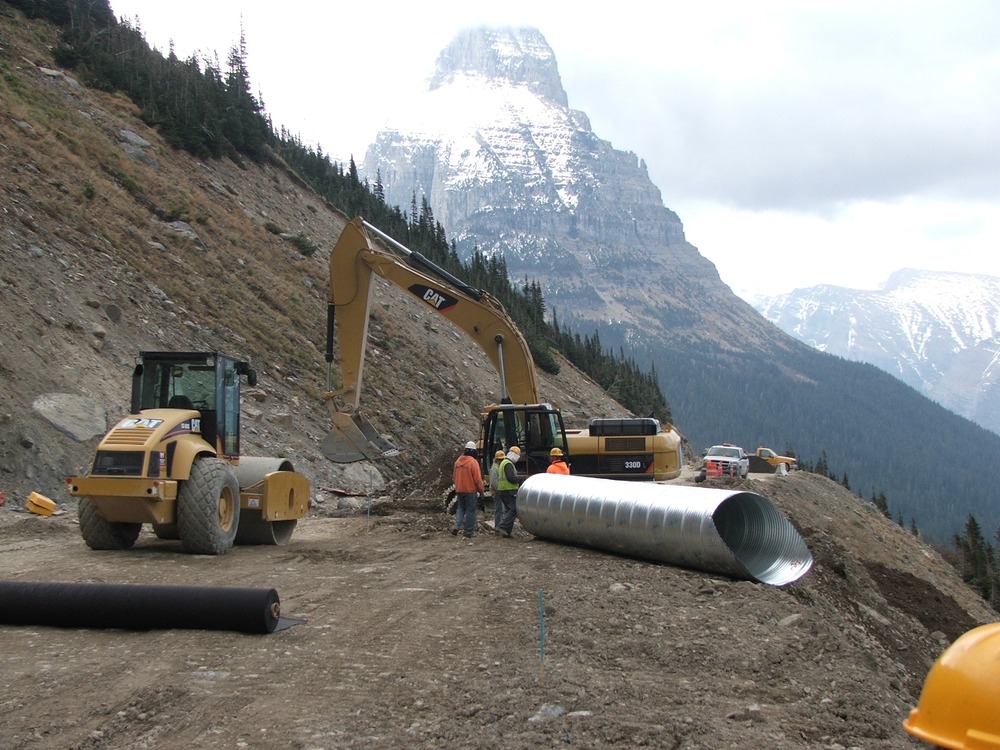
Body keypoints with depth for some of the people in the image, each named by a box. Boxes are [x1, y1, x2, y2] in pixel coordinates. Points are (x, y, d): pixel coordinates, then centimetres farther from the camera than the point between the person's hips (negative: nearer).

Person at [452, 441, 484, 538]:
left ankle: (457, 526, 0)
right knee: (470, 510, 3)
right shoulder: (473, 462, -15)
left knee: (460, 508, 19)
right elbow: (478, 479, -16)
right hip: (470, 490, -6)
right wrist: (481, 490, -6)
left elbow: (454, 477, 13)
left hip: (459, 490, 6)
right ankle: (468, 532, 5)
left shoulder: (458, 461, 4)